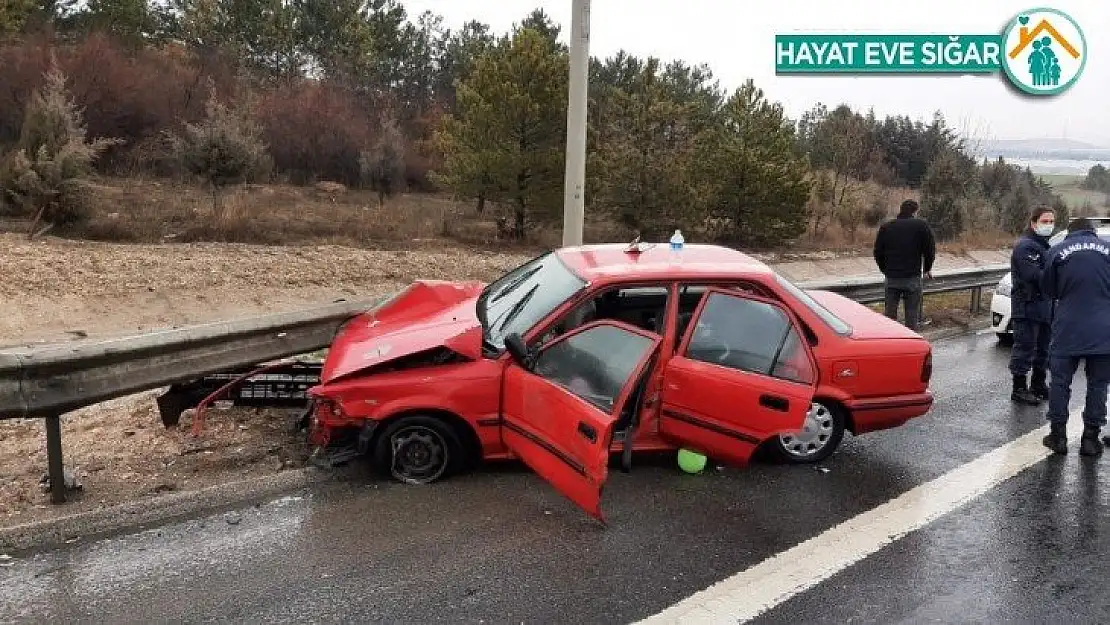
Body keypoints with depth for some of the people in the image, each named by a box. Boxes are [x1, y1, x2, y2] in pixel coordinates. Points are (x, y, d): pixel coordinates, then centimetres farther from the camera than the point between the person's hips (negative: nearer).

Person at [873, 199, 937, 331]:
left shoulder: (885, 227, 8)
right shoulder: (921, 226, -2)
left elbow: (878, 252, 10)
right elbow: (930, 250, -2)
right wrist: (927, 269, 14)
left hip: (891, 278, 3)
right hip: (913, 278, -3)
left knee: (890, 314, 10)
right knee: (912, 315, 4)